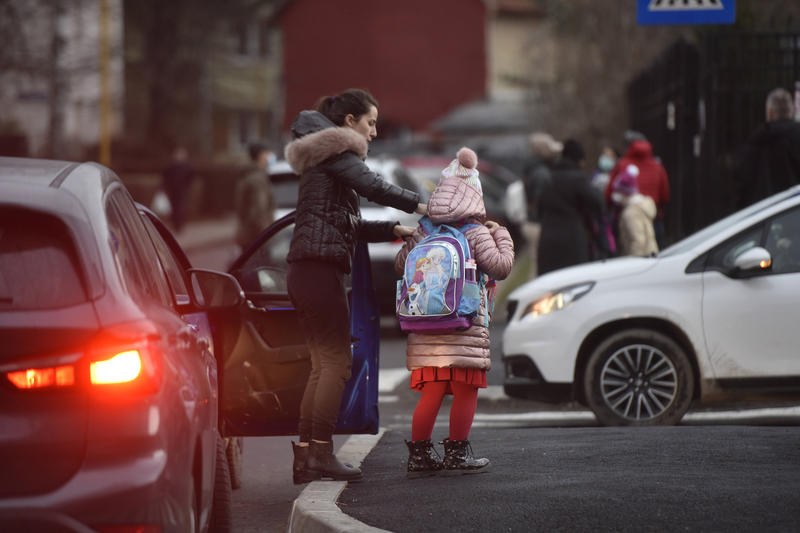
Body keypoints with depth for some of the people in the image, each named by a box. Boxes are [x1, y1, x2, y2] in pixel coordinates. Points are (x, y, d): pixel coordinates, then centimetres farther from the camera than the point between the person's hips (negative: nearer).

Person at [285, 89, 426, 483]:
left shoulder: (327, 160, 25)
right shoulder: (335, 152, -5)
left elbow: (350, 226, 25)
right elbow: (371, 185, -22)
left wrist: (394, 230, 16)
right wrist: (419, 205, -21)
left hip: (306, 272, 10)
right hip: (320, 268, -10)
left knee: (323, 364, 10)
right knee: (336, 361, -8)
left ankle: (305, 456, 9)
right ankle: (321, 454, -8)